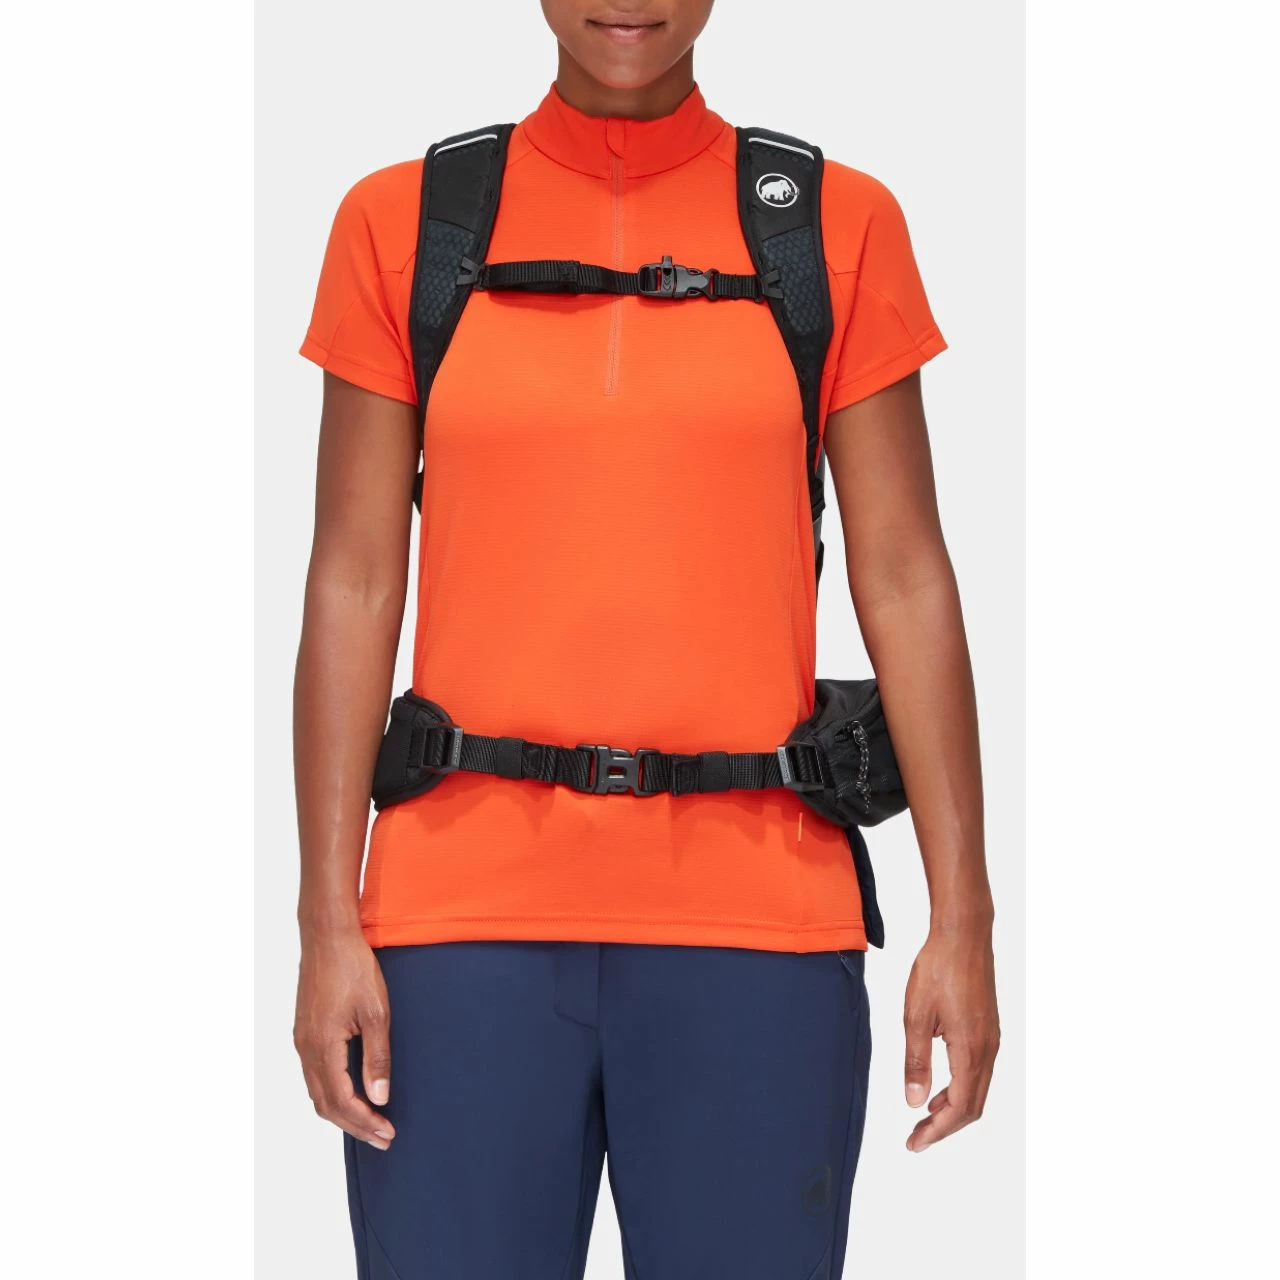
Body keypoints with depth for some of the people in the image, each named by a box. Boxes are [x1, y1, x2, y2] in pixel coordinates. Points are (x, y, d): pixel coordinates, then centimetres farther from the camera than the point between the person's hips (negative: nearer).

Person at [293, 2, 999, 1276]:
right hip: (470, 915, 0)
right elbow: (353, 584, 3)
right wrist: (328, 922, -4)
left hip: (751, 921, 0)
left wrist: (963, 920, -2)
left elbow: (904, 580, 4)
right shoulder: (402, 222, 6)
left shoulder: (836, 225, 5)